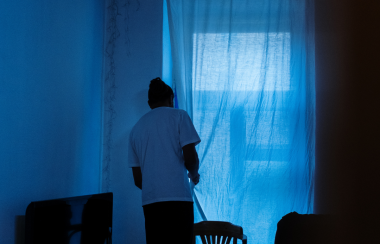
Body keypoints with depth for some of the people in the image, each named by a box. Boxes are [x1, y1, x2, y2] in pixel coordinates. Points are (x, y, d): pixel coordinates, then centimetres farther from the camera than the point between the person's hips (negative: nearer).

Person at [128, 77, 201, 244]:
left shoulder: (136, 128, 18)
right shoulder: (178, 116, 5)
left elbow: (137, 179, 17)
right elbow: (190, 157, -5)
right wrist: (194, 175, 16)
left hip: (150, 202, 4)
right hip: (178, 199, -4)